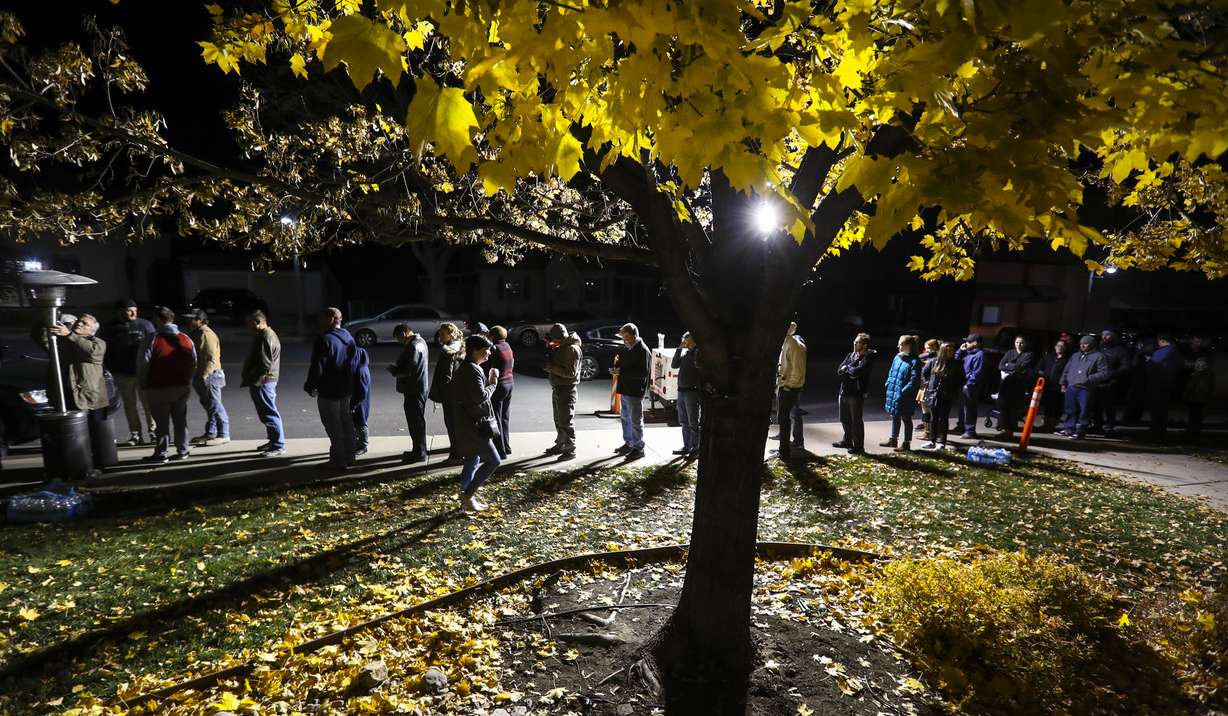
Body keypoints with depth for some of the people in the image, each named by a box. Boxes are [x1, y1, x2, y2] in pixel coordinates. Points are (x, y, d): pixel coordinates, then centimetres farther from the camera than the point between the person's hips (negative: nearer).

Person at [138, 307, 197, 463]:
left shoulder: (153, 339, -11)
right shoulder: (186, 339, 4)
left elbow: (144, 363, -11)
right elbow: (194, 362, 7)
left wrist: (143, 384, 1)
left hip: (159, 387, -4)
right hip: (182, 386, 4)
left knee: (161, 422, 2)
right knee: (180, 420, 13)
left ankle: (161, 454, 7)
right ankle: (182, 451, 17)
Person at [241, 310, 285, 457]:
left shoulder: (266, 338, -18)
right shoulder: (264, 335, 16)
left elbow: (265, 365, -23)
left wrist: (252, 381, -19)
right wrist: (248, 377, 20)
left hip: (262, 383, -11)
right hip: (264, 381, 11)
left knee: (269, 413, -7)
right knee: (266, 413, 17)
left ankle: (278, 446, -2)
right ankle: (273, 441, 27)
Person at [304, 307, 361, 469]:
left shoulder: (324, 339, -17)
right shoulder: (349, 338, 8)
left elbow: (317, 367, -18)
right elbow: (355, 363, 14)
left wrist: (310, 386, -5)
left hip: (328, 391, -8)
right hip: (347, 389, 8)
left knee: (334, 426, 0)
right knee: (346, 422, 16)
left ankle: (338, 460, 6)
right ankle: (349, 456, 24)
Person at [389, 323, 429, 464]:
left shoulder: (413, 346, -21)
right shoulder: (419, 341, 12)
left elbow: (408, 370, -24)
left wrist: (393, 370, -9)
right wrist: (397, 367, 9)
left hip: (414, 390, -11)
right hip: (417, 388, 11)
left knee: (416, 421, -2)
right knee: (416, 420, 18)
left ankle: (419, 453, 7)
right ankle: (418, 450, 28)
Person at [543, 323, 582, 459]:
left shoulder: (572, 349, -19)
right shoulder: (562, 347, 11)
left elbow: (571, 372, -23)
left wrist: (552, 368, -21)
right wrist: (549, 364, 5)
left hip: (567, 390, -10)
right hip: (557, 388, 10)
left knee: (566, 421, -3)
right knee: (558, 420, 19)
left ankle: (570, 449, 7)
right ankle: (560, 445, 32)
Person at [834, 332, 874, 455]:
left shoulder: (867, 357, -9)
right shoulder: (850, 355, 12)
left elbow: (858, 371, -23)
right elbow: (839, 370, 4)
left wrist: (847, 368, -5)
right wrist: (851, 371, -13)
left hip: (857, 393, -7)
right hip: (844, 391, 7)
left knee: (856, 421, 0)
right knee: (845, 419, 18)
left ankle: (859, 446, 10)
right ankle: (847, 441, 34)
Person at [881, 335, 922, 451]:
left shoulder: (914, 361, -16)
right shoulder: (897, 357, 7)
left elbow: (914, 380, -20)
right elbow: (891, 372, 17)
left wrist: (904, 391, -23)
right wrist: (888, 384, 7)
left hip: (905, 397, -7)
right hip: (893, 392, 7)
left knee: (906, 419, 6)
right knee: (895, 417, 19)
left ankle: (906, 443, 18)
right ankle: (893, 439, 32)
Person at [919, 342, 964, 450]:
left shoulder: (956, 364, -3)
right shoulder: (933, 362, -1)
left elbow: (961, 380, 5)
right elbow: (923, 373, 12)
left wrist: (956, 391, -3)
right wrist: (927, 384, 3)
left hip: (947, 397, -2)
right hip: (933, 395, 2)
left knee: (943, 419, 1)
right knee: (933, 418, 9)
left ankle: (941, 442, 8)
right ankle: (932, 441, 17)